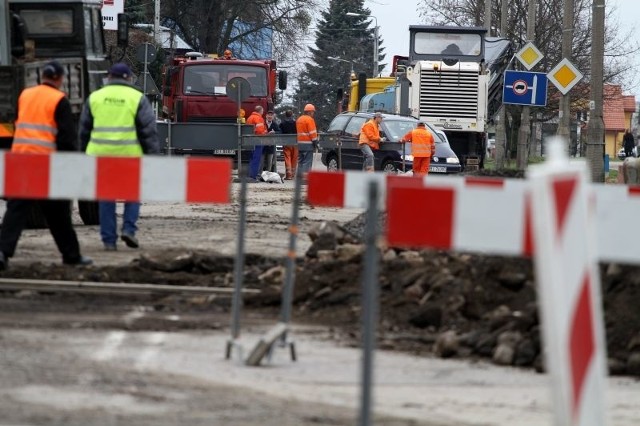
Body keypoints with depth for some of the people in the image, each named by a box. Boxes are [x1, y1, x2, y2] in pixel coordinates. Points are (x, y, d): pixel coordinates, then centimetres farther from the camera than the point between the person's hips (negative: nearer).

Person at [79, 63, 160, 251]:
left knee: (106, 197, 7)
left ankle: (109, 240, 5)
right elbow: (149, 131, -2)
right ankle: (129, 229, 0)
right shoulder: (137, 99, 0)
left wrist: (85, 154, 24)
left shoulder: (94, 98, 9)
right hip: (129, 155, -2)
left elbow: (84, 130, 15)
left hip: (101, 155, 2)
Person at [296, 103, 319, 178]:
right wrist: (315, 143, -11)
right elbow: (312, 133, -15)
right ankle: (305, 176, -14)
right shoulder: (309, 119, -11)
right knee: (307, 162, -9)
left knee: (300, 162, 13)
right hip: (307, 144, -8)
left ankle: (299, 175, 15)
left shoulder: (299, 119, 17)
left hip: (300, 143, 8)